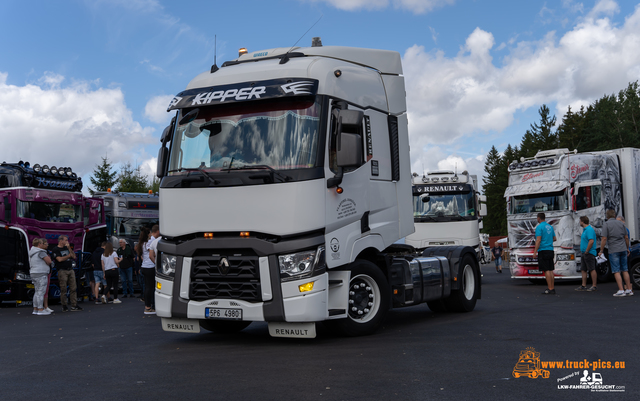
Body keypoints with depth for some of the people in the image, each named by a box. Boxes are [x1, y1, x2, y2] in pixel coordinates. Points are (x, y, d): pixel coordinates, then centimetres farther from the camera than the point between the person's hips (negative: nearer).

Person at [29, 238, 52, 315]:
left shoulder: (32, 252, 16)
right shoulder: (40, 252, -13)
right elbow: (49, 261, -16)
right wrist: (48, 257, 4)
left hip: (34, 274, 10)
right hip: (41, 274, -10)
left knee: (37, 292, 13)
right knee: (41, 292, -8)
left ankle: (35, 309, 15)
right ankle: (40, 310, -9)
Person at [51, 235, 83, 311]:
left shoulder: (67, 248, 18)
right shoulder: (56, 249, -1)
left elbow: (74, 257, 10)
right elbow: (59, 259, -13)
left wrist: (69, 248, 1)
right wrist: (69, 255, 0)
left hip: (71, 270, 6)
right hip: (62, 271, -6)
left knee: (73, 288, 2)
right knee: (63, 290, -3)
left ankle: (74, 305, 4)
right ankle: (64, 306, 4)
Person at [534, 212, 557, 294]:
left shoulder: (539, 227, -10)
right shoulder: (550, 227, 14)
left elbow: (538, 240, -16)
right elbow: (554, 238, 19)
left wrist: (535, 251, -14)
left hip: (543, 250, -8)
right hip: (550, 250, 8)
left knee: (546, 270, -7)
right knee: (550, 270, 9)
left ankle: (550, 289, -9)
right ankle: (552, 288, 10)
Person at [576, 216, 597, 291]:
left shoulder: (589, 229, -15)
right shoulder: (585, 229, 18)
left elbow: (591, 241, -26)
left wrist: (587, 251, -20)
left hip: (589, 253, -11)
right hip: (584, 254, 11)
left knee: (592, 269, -5)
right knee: (583, 270, 10)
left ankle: (594, 286, -1)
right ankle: (583, 286, 14)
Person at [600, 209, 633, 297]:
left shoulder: (606, 224, -6)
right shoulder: (620, 223, 9)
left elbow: (604, 239, -13)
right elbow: (626, 237, 11)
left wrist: (601, 250, -6)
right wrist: (627, 248, 23)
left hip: (613, 250, -5)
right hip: (623, 249, 5)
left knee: (616, 271, -3)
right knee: (625, 270, 10)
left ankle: (621, 290, -8)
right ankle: (629, 290, 12)